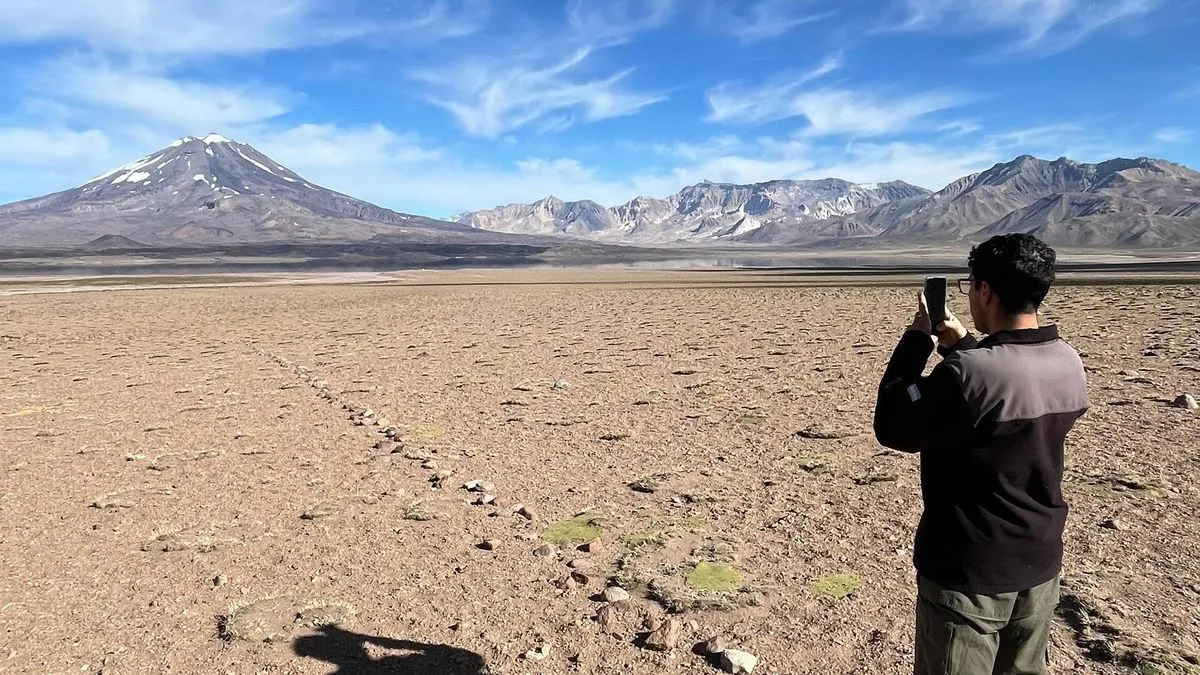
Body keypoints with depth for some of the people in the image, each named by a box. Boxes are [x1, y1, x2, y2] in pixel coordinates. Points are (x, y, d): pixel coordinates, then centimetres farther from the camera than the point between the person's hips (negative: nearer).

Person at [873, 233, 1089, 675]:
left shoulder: (967, 373, -29)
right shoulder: (1069, 364, -4)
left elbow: (893, 428, -16)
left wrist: (917, 339, -10)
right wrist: (962, 345, 10)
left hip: (969, 576, -7)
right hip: (1040, 564, 7)